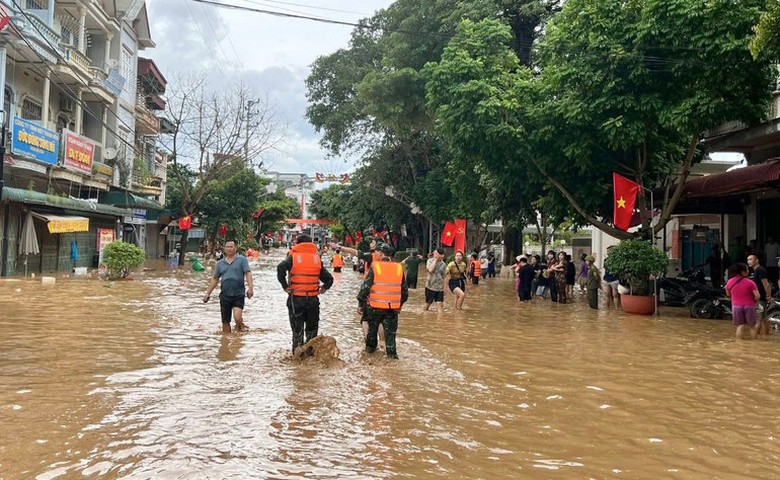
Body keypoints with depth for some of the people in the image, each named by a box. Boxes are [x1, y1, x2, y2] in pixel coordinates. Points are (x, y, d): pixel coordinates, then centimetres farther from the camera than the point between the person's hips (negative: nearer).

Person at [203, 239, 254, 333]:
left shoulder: (242, 259, 2)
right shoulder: (220, 263, 15)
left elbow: (248, 274, -7)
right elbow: (215, 279, 20)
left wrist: (250, 288, -19)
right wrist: (208, 293, 17)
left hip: (238, 295, -4)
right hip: (225, 295, 4)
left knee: (237, 317, -19)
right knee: (225, 322, 7)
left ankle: (240, 328, 11)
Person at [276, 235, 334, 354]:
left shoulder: (293, 256, -2)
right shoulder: (317, 258, 7)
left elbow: (281, 268, -21)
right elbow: (329, 278, 4)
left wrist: (285, 286, -14)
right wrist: (324, 288, 14)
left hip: (296, 298, -2)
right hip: (313, 299, 2)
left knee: (297, 329, 8)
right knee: (312, 329, 17)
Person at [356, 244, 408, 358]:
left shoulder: (375, 267, -9)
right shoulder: (399, 268, 3)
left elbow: (365, 287, -10)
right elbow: (404, 290, 12)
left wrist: (361, 303, -1)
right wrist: (400, 303, 26)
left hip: (375, 305, -2)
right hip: (393, 307, 2)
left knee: (372, 328, 19)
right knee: (390, 331, 10)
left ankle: (370, 347, 33)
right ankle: (391, 352, 6)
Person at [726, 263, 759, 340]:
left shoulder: (730, 282, -2)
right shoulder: (750, 283, -12)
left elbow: (728, 294, 12)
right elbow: (757, 296, -14)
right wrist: (753, 301, 5)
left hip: (736, 306, 2)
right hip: (749, 306, -2)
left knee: (740, 326, 6)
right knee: (752, 326, 11)